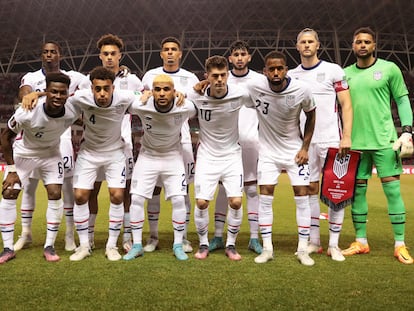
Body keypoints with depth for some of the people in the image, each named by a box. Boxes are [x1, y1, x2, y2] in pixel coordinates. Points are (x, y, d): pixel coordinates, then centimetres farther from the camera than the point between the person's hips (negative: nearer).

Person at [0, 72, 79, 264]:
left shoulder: (72, 113, -29)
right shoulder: (28, 112, -35)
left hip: (51, 153, 2)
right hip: (23, 152, -1)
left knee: (55, 195, -7)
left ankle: (49, 246, 6)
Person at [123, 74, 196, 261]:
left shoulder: (186, 108, -24)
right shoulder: (141, 106, -25)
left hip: (173, 156, 0)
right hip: (148, 156, 1)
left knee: (178, 200, -8)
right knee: (136, 199, -5)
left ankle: (178, 245, 9)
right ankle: (137, 245, 10)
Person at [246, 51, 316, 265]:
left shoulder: (302, 90, -18)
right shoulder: (254, 87, -19)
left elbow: (310, 116, 0)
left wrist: (305, 147, -2)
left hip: (295, 149, 0)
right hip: (268, 149, 0)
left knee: (302, 195, -2)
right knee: (265, 196, -4)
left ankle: (303, 249, 8)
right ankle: (267, 248, 7)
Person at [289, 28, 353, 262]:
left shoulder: (333, 70, 1)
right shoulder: (291, 76, 10)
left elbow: (346, 105, -1)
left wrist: (347, 136, -11)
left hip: (331, 139, -3)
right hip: (305, 141, 3)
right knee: (311, 189, 6)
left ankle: (334, 244, 6)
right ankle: (314, 242, 15)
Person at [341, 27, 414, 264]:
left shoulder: (389, 69, 1)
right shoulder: (346, 74, 10)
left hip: (384, 140, -3)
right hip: (356, 142, 3)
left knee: (393, 189, -3)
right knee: (358, 191, 6)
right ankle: (361, 242, 17)